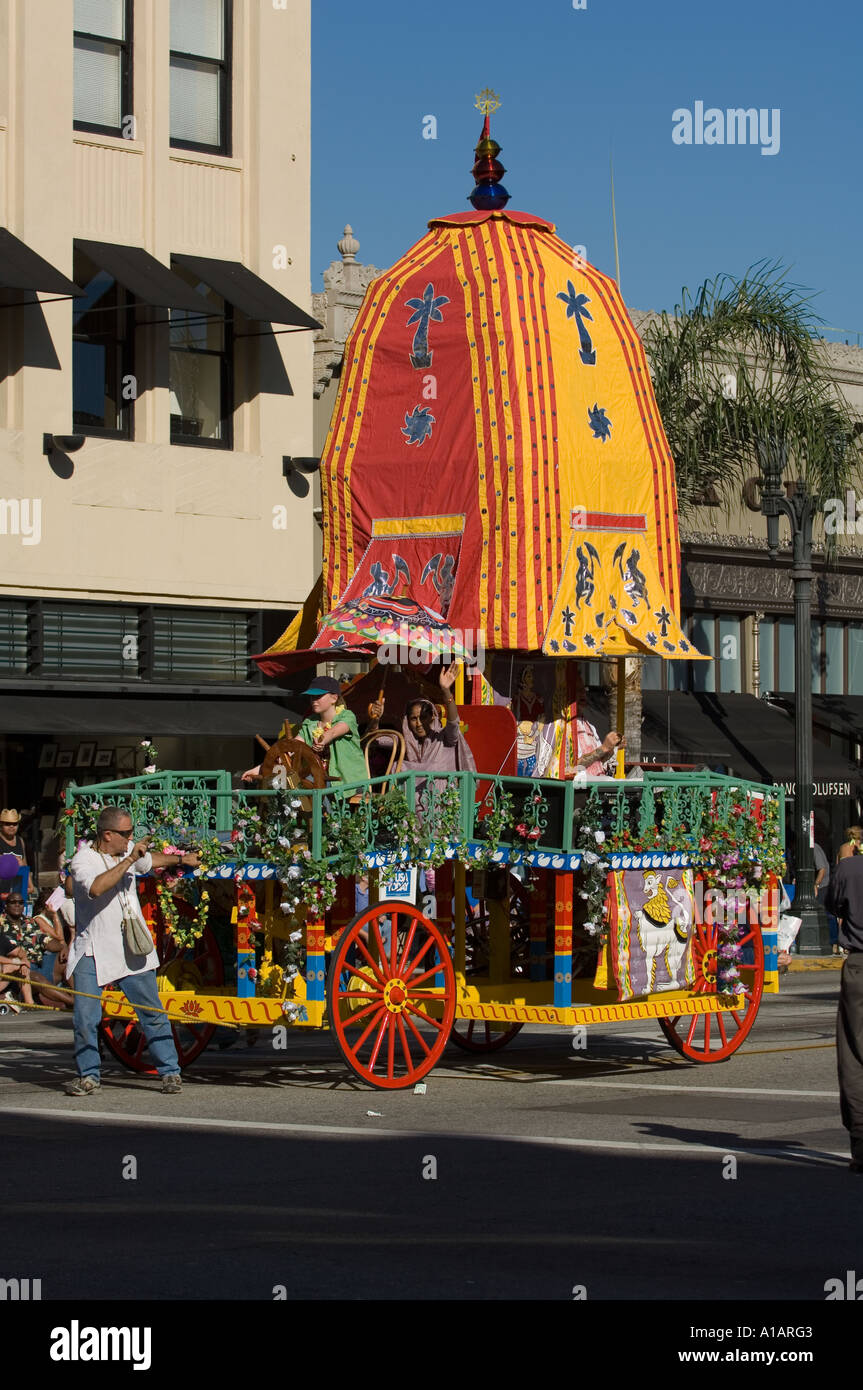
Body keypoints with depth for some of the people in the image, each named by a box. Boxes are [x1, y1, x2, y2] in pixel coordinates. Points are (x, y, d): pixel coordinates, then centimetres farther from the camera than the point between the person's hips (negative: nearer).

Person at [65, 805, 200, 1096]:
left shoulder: (129, 851, 9)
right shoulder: (82, 861, -10)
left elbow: (151, 859, 34)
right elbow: (96, 887, -32)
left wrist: (181, 859, 45)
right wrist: (130, 859, -28)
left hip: (132, 950, 4)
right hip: (93, 952, -4)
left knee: (153, 1014, 2)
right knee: (84, 1017, -6)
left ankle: (170, 1072, 11)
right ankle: (88, 1076, 9)